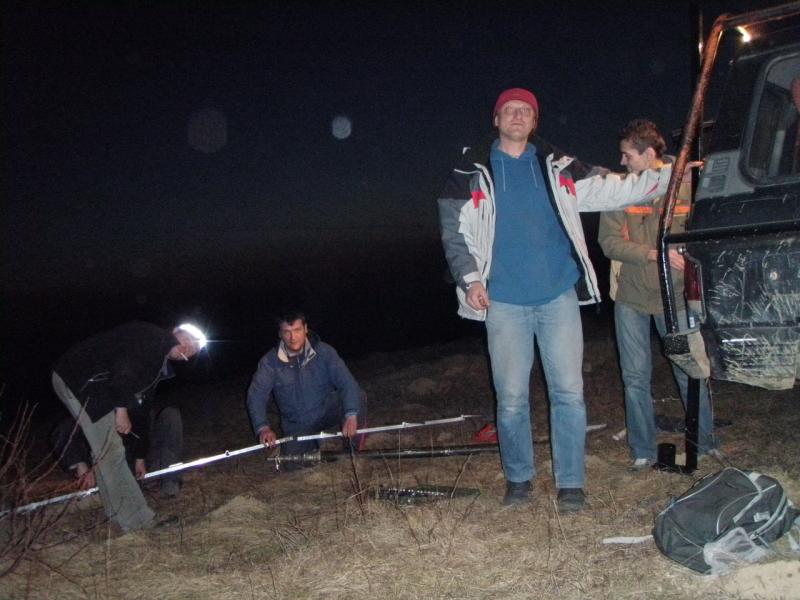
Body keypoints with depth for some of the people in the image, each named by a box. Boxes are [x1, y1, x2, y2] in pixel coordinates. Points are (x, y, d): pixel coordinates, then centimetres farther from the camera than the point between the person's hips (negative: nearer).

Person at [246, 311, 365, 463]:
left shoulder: (324, 352, -14)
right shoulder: (270, 362, -12)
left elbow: (346, 382, -22)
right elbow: (256, 396, -17)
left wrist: (351, 414, -38)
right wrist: (263, 427, -34)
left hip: (327, 412, -1)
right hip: (297, 425, 1)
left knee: (357, 398, -26)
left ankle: (352, 440, 3)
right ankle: (313, 443, 17)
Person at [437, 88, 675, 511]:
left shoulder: (557, 167, 11)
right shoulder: (473, 172, 7)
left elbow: (610, 190, 9)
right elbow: (454, 230, 5)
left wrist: (667, 175, -1)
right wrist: (470, 278, -7)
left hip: (559, 296, 1)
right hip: (505, 302, -1)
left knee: (569, 392, 0)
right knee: (511, 397, 3)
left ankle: (570, 483, 11)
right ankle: (518, 477, 21)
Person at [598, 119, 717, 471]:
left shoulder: (686, 184, -4)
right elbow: (609, 242, -8)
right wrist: (653, 253, -20)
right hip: (630, 296, 1)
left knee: (690, 372, 5)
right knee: (635, 377, 7)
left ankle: (704, 443, 24)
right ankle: (643, 451, 21)